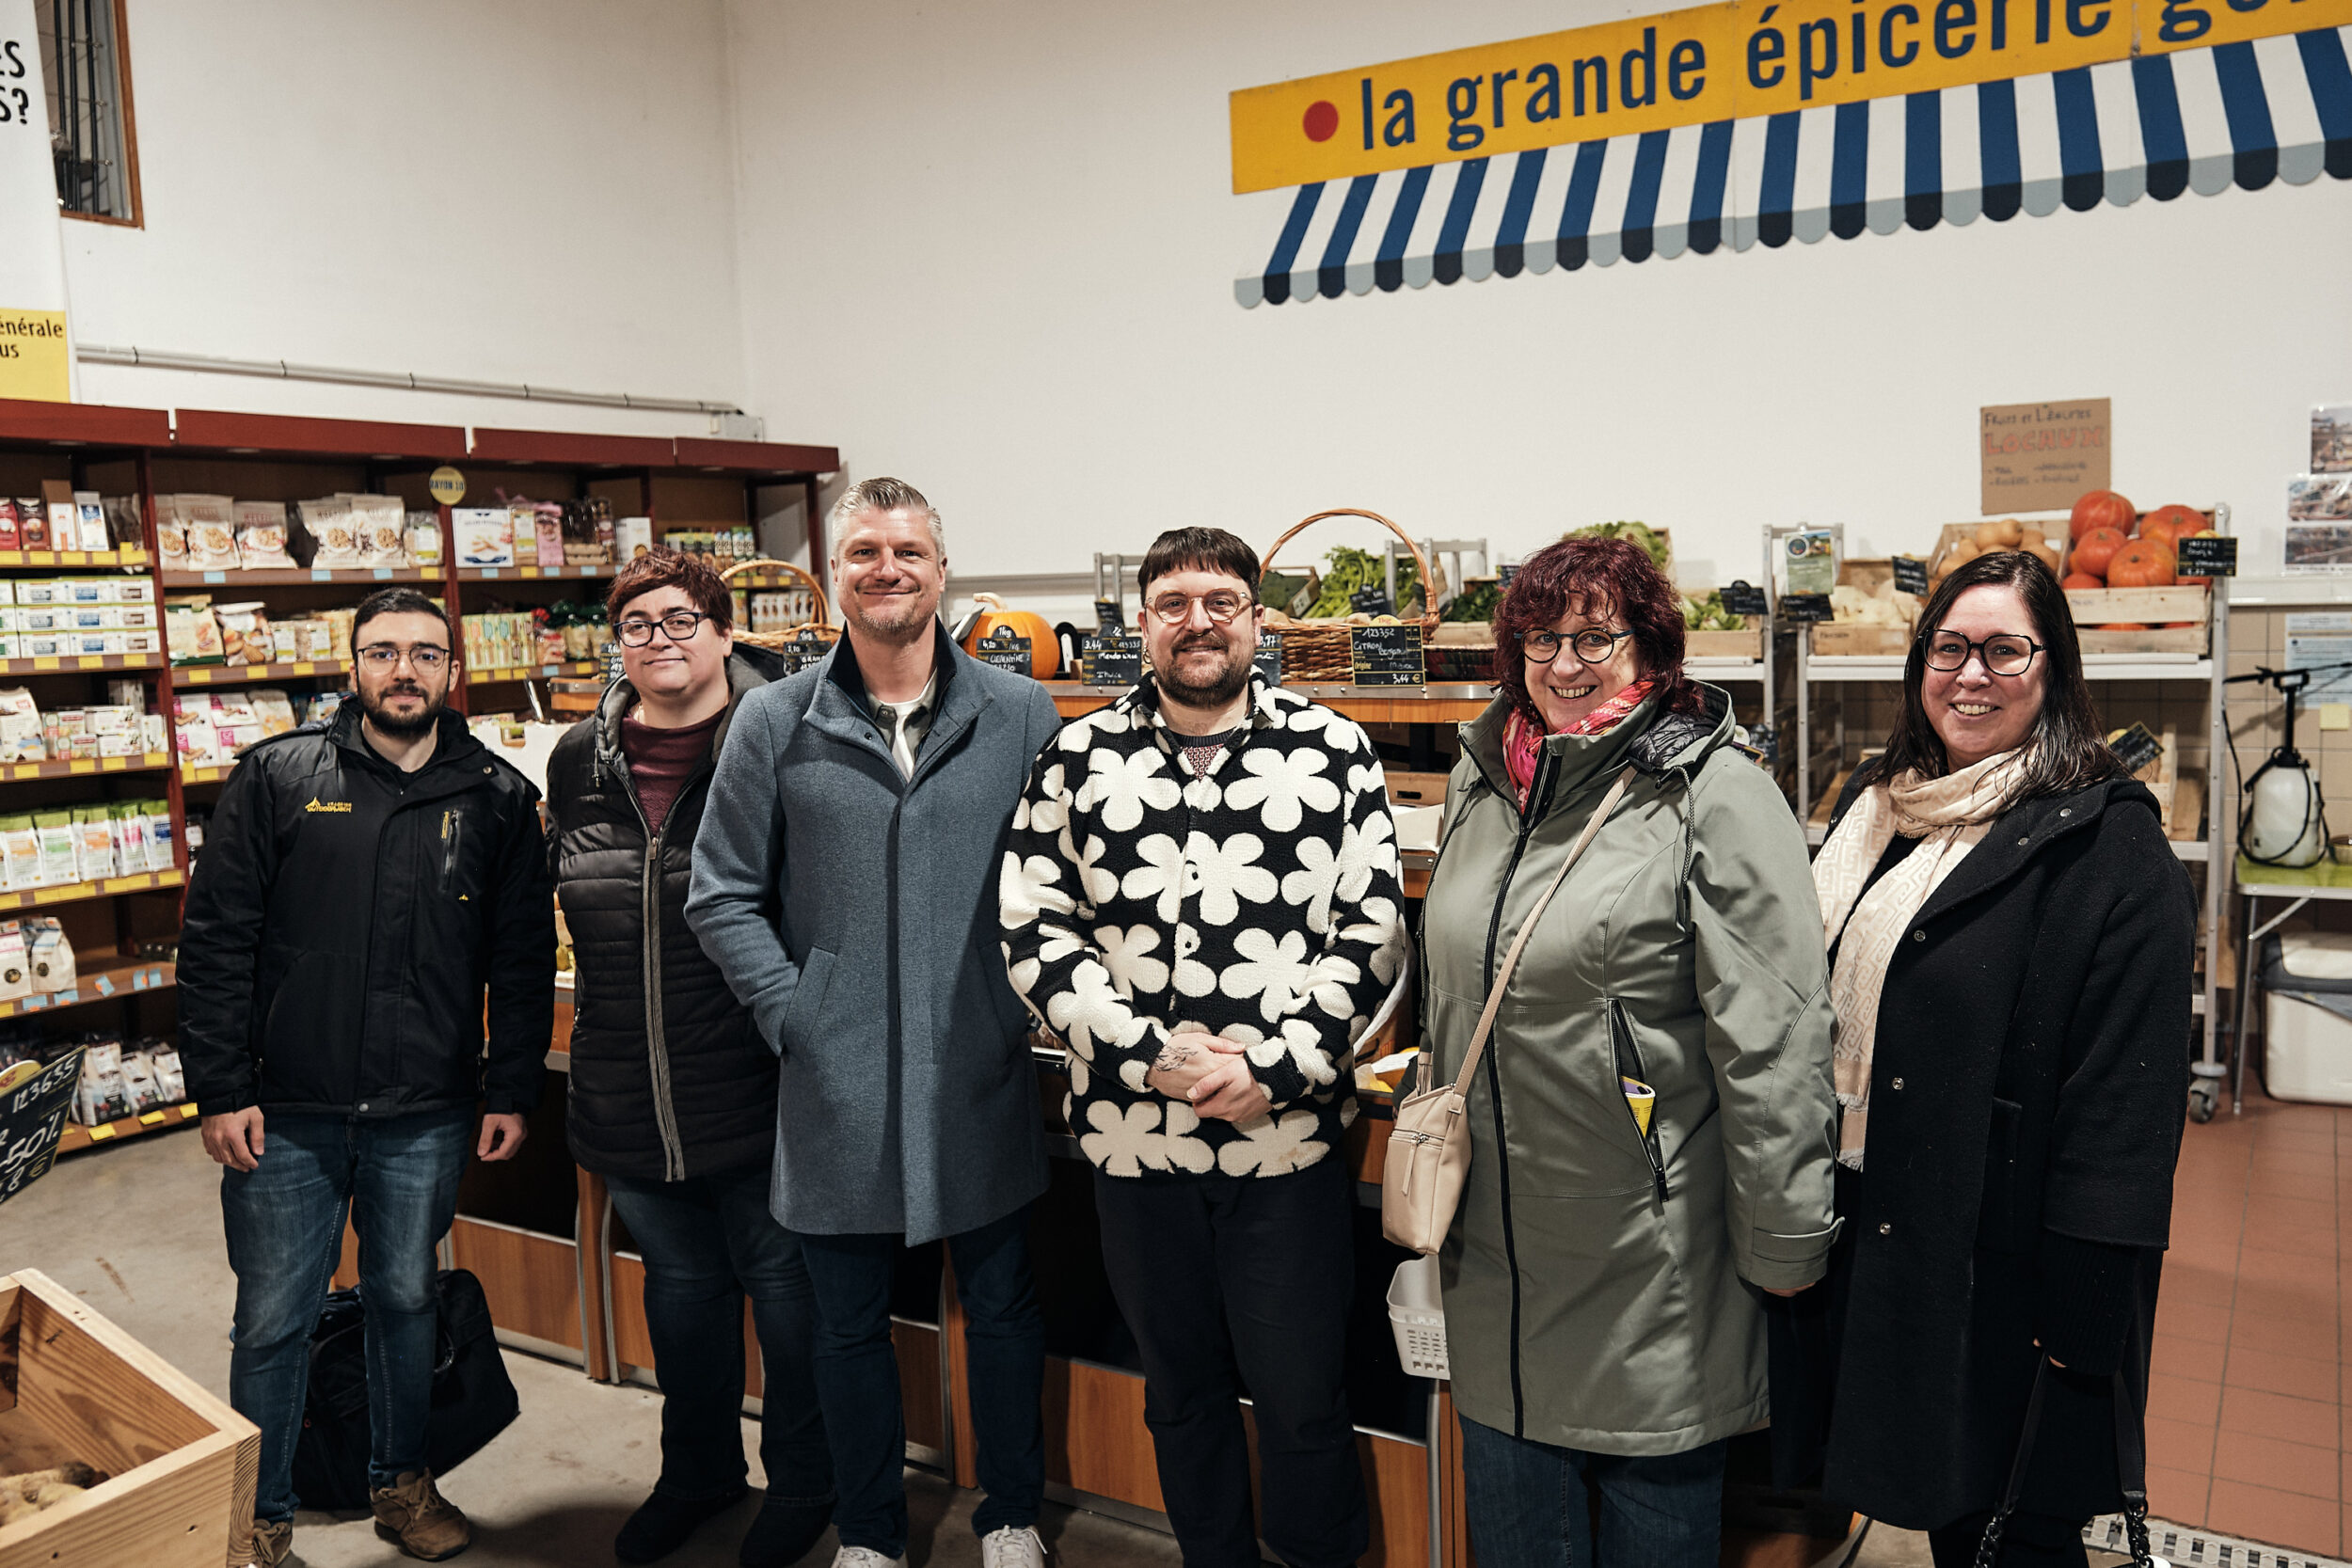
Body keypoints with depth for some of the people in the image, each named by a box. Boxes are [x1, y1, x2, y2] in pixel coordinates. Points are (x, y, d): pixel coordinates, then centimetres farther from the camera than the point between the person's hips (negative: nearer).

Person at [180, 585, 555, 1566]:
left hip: (426, 1116, 1)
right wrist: (221, 1090, -7)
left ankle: (400, 1481, 36)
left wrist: (512, 1091, 0)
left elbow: (524, 959, 4)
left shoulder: (498, 797, 1)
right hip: (285, 1114, -1)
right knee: (273, 1321, 9)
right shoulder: (277, 777, -2)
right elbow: (216, 941, -3)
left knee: (406, 1299, 16)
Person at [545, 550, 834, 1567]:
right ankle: (698, 1472, 43)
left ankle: (803, 1482, 33)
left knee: (780, 1278, 11)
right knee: (677, 1280, 22)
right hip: (627, 1092, 5)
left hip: (755, 1088, -5)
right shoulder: (580, 760, 4)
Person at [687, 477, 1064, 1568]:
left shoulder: (1021, 716, 0)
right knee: (849, 1322, 16)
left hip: (984, 1081, 0)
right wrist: (792, 1014, -6)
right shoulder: (774, 723, -1)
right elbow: (722, 896, 2)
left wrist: (1035, 1000, -5)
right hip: (836, 1089, 1)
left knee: (1001, 1305, 15)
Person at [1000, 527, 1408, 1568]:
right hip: (1132, 1137, 2)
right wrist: (1152, 1054, -13)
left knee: (1301, 1397, 8)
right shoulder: (1078, 759, 2)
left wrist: (1276, 1069, -13)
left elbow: (1374, 933, -3)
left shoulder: (1334, 753, -1)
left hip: (1290, 1130, -1)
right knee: (1180, 1386, 18)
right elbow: (1033, 932, -2)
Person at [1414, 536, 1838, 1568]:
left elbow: (1775, 1041, -16)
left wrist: (1784, 1242, -14)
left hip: (1651, 1244, -6)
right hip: (1496, 1234, 6)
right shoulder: (1480, 781, 6)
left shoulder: (1714, 794, -14)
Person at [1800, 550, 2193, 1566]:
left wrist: (2082, 1313, -19)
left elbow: (2126, 1099, -17)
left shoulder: (2108, 845, -14)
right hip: (1870, 1240, 6)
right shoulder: (1875, 808, 7)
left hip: (2002, 1270, -6)